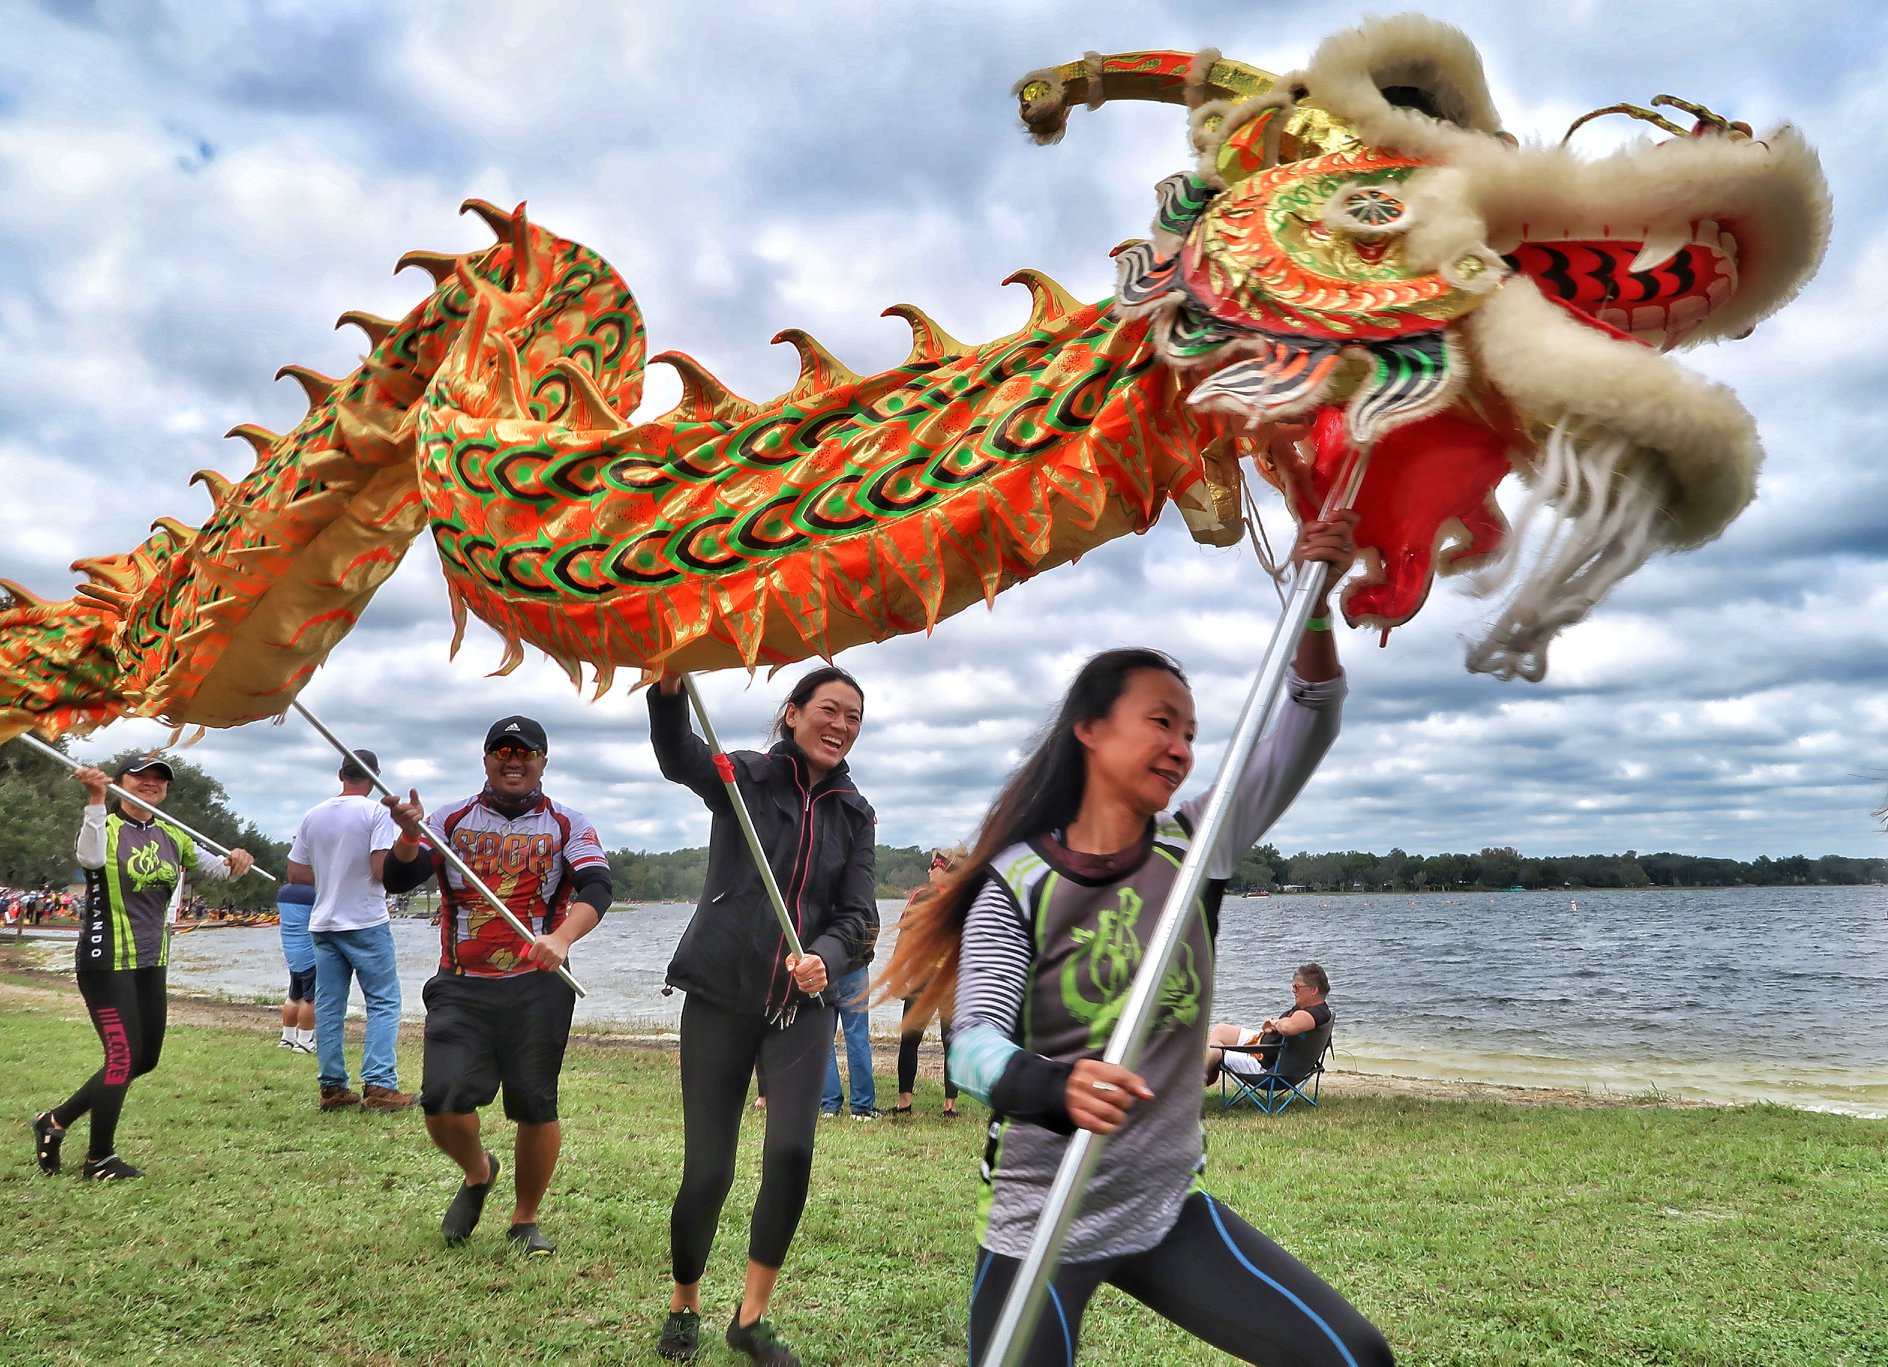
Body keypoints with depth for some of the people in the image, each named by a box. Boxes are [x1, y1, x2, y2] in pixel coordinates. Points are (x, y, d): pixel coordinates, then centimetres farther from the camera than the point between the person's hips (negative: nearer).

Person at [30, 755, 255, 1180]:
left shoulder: (172, 836, 9)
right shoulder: (107, 826, -9)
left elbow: (215, 867, 9)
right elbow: (91, 858, -31)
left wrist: (235, 862, -15)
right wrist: (95, 799, -41)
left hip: (151, 963, 7)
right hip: (106, 962, -7)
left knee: (144, 1059, 12)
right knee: (123, 1056, -7)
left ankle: (55, 1121, 28)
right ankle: (99, 1160, 9)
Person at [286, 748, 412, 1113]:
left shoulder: (313, 815, 8)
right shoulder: (375, 812, -9)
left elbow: (295, 872, 10)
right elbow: (382, 869, -17)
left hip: (323, 923, 6)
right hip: (366, 922, -6)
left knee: (328, 1007, 8)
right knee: (383, 1002, -1)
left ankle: (332, 1088, 11)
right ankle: (379, 1086, -7)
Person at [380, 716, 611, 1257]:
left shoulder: (568, 824, 4)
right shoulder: (451, 820, 9)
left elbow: (596, 888, -10)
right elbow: (399, 879, -3)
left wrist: (561, 938, -29)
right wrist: (411, 834, -25)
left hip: (538, 985, -1)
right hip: (461, 985, 1)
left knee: (535, 1107, 0)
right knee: (442, 1101, -9)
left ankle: (525, 1221, 22)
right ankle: (477, 1172, 24)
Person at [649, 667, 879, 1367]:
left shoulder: (854, 814, 8)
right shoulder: (746, 776, -3)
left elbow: (858, 914, 2)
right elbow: (679, 757, -24)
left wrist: (825, 957, -21)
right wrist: (669, 687, -46)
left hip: (801, 1006, 3)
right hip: (720, 999, -2)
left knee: (792, 1150, -16)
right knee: (707, 1171, -1)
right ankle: (684, 1306, 29)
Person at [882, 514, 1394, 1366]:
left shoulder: (1194, 849, 0)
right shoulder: (1017, 883, -11)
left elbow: (1306, 733, -5)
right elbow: (975, 1044, -21)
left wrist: (1313, 609, -20)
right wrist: (1061, 1087, -42)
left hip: (1168, 1209, 4)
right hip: (1040, 1224, -3)